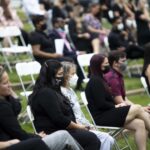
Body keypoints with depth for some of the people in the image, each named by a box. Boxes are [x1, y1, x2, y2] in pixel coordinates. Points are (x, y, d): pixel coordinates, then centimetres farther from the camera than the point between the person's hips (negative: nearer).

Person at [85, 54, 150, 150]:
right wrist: (116, 106, -6)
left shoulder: (100, 80, 19)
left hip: (108, 114, 9)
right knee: (138, 109, -17)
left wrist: (117, 106, -2)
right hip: (102, 118, -9)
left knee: (140, 124, -10)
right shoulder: (95, 81, -10)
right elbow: (101, 104, -17)